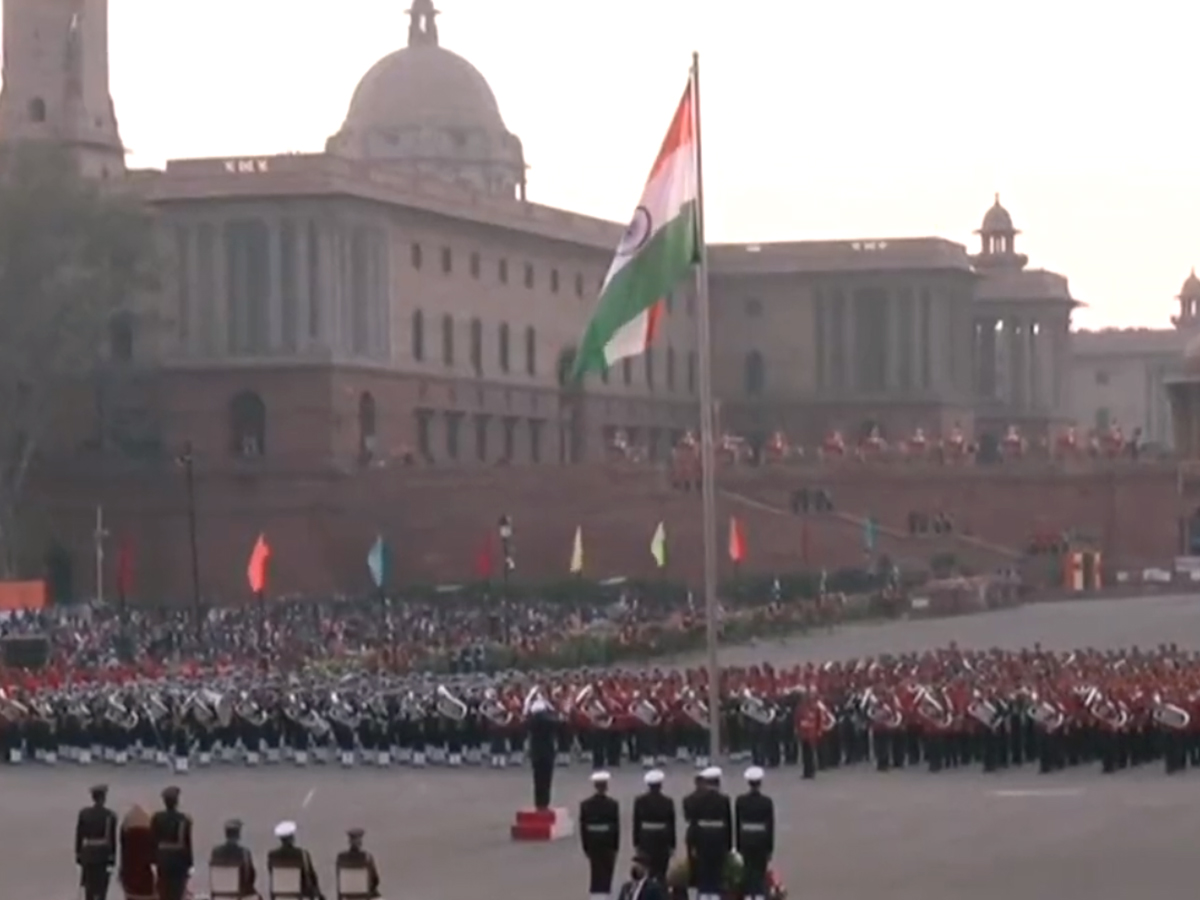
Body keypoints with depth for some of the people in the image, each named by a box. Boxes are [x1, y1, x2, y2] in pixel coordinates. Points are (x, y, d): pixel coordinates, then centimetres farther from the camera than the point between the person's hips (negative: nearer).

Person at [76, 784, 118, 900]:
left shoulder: (83, 813, -2)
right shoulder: (110, 815, -9)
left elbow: (79, 836, 1)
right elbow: (112, 839, -7)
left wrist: (78, 855, 9)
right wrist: (112, 858, -1)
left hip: (88, 854, 3)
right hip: (103, 854, -3)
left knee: (89, 886, 12)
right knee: (101, 887, 1)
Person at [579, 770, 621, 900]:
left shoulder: (585, 804, -4)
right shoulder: (612, 804, -10)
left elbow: (582, 827, 0)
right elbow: (617, 827, -6)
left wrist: (586, 847, 8)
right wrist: (616, 847, 3)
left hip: (592, 844, 2)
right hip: (608, 844, -2)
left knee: (595, 874, 10)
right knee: (606, 874, 3)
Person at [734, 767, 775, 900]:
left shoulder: (740, 801, -5)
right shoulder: (767, 802, -8)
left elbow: (737, 824, 0)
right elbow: (771, 826, -4)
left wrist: (739, 846, 9)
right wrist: (770, 848, 5)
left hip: (746, 840, 1)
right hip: (762, 839, -1)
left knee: (747, 870, 9)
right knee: (761, 871, 6)